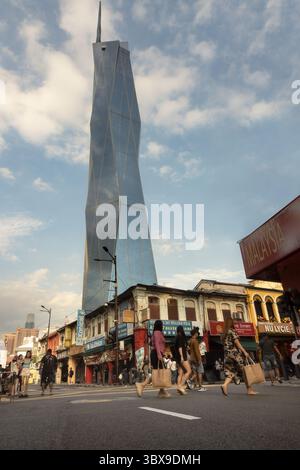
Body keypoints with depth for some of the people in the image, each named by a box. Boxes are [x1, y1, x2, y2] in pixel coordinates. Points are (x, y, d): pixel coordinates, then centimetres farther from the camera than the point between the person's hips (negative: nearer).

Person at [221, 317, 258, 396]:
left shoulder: (224, 333, 15)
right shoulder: (232, 331, -7)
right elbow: (236, 342, -14)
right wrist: (244, 352, -15)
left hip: (227, 355, 7)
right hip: (235, 353, -7)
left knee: (230, 371, 3)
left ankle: (225, 385, -20)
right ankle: (249, 389, 12)